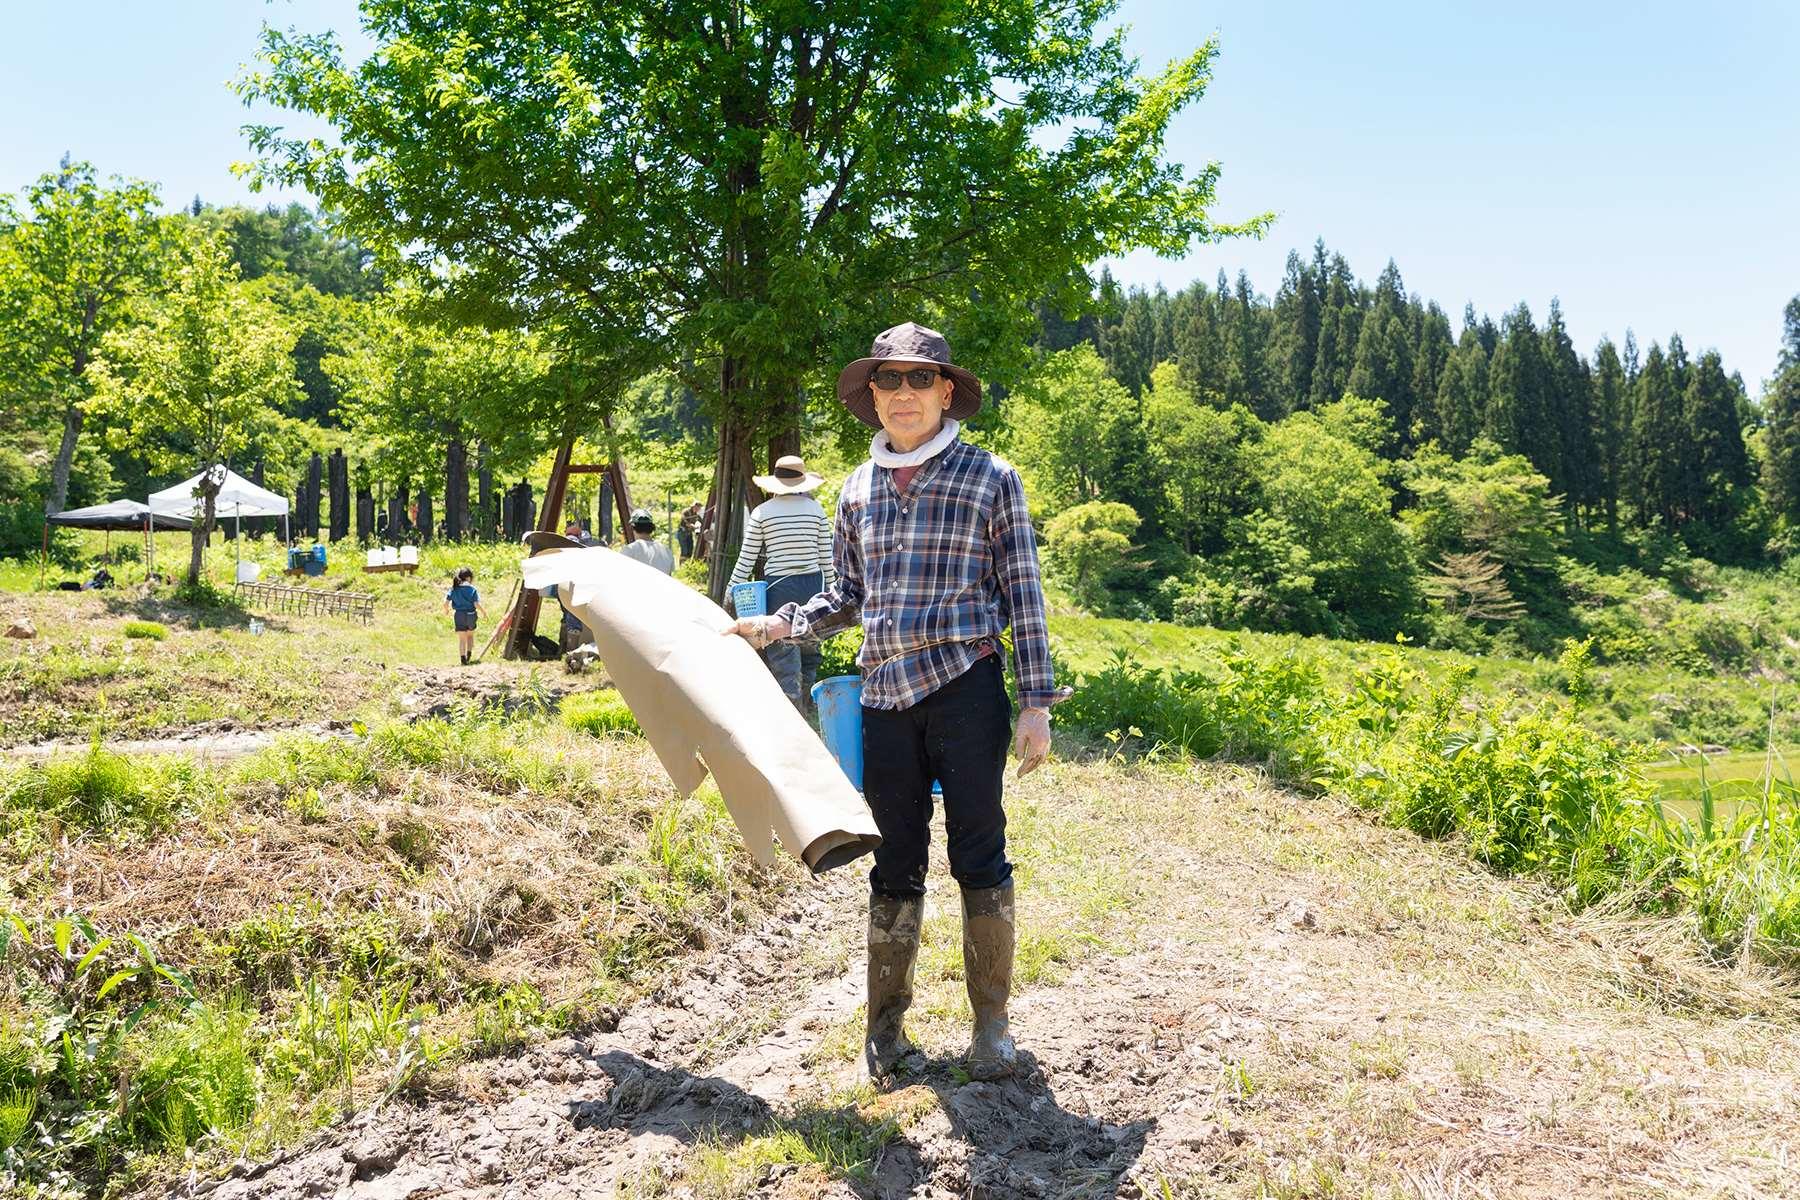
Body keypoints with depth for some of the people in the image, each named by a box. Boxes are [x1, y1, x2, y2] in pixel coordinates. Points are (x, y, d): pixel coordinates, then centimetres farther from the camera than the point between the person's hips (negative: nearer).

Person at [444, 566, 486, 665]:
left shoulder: (454, 588, -2)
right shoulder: (472, 589, -9)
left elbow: (445, 603, -5)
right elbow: (477, 604, -14)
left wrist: (447, 610, 16)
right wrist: (483, 612, 4)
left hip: (458, 615, 1)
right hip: (470, 615, -1)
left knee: (462, 638, 8)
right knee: (470, 635, 22)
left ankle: (464, 659, 5)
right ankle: (469, 655, 18)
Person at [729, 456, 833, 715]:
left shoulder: (761, 513, -2)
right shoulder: (816, 509, 3)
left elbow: (746, 560, -1)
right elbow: (826, 557, 6)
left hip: (778, 587, -2)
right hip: (812, 586, 3)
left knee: (783, 659, 1)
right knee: (809, 654, 16)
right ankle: (805, 717, 27)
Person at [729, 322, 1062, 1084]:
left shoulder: (989, 478, 0)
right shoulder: (858, 490, 12)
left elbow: (1022, 596, 0)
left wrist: (1036, 703, -5)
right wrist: (776, 625, 8)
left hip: (967, 689, -3)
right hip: (884, 695, 4)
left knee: (979, 856, 2)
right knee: (895, 864, 9)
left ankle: (991, 1023, 16)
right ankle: (886, 1024, 20)